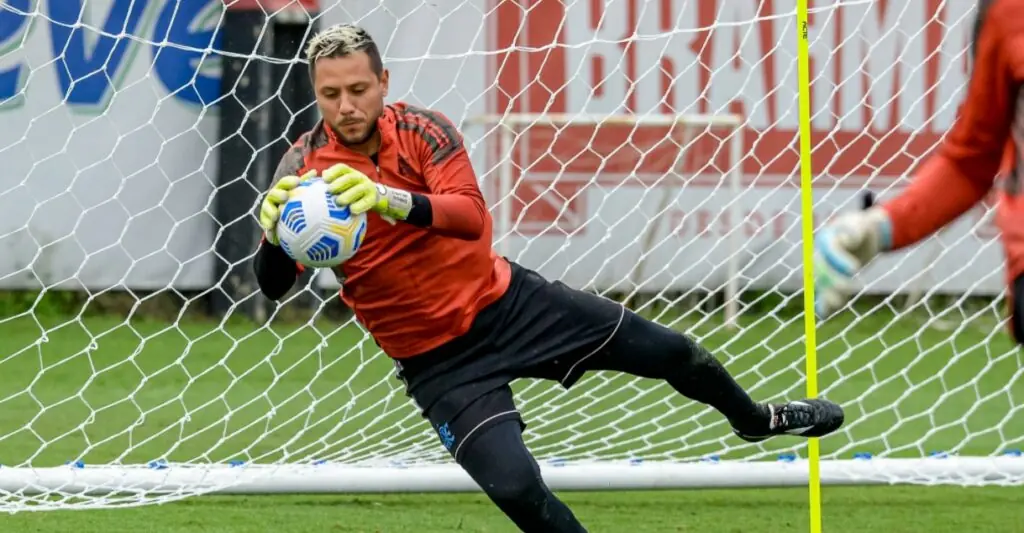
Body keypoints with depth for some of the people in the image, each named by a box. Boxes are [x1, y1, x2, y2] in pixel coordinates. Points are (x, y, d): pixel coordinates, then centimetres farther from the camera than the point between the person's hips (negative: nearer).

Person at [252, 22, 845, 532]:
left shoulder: (421, 129, -13)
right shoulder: (303, 167, -14)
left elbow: (471, 215, -30)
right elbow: (273, 284, -22)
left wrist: (390, 198, -50)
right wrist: (275, 232, -46)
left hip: (507, 299, 2)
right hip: (439, 360, -2)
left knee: (669, 350, 11)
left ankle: (754, 418, 44)